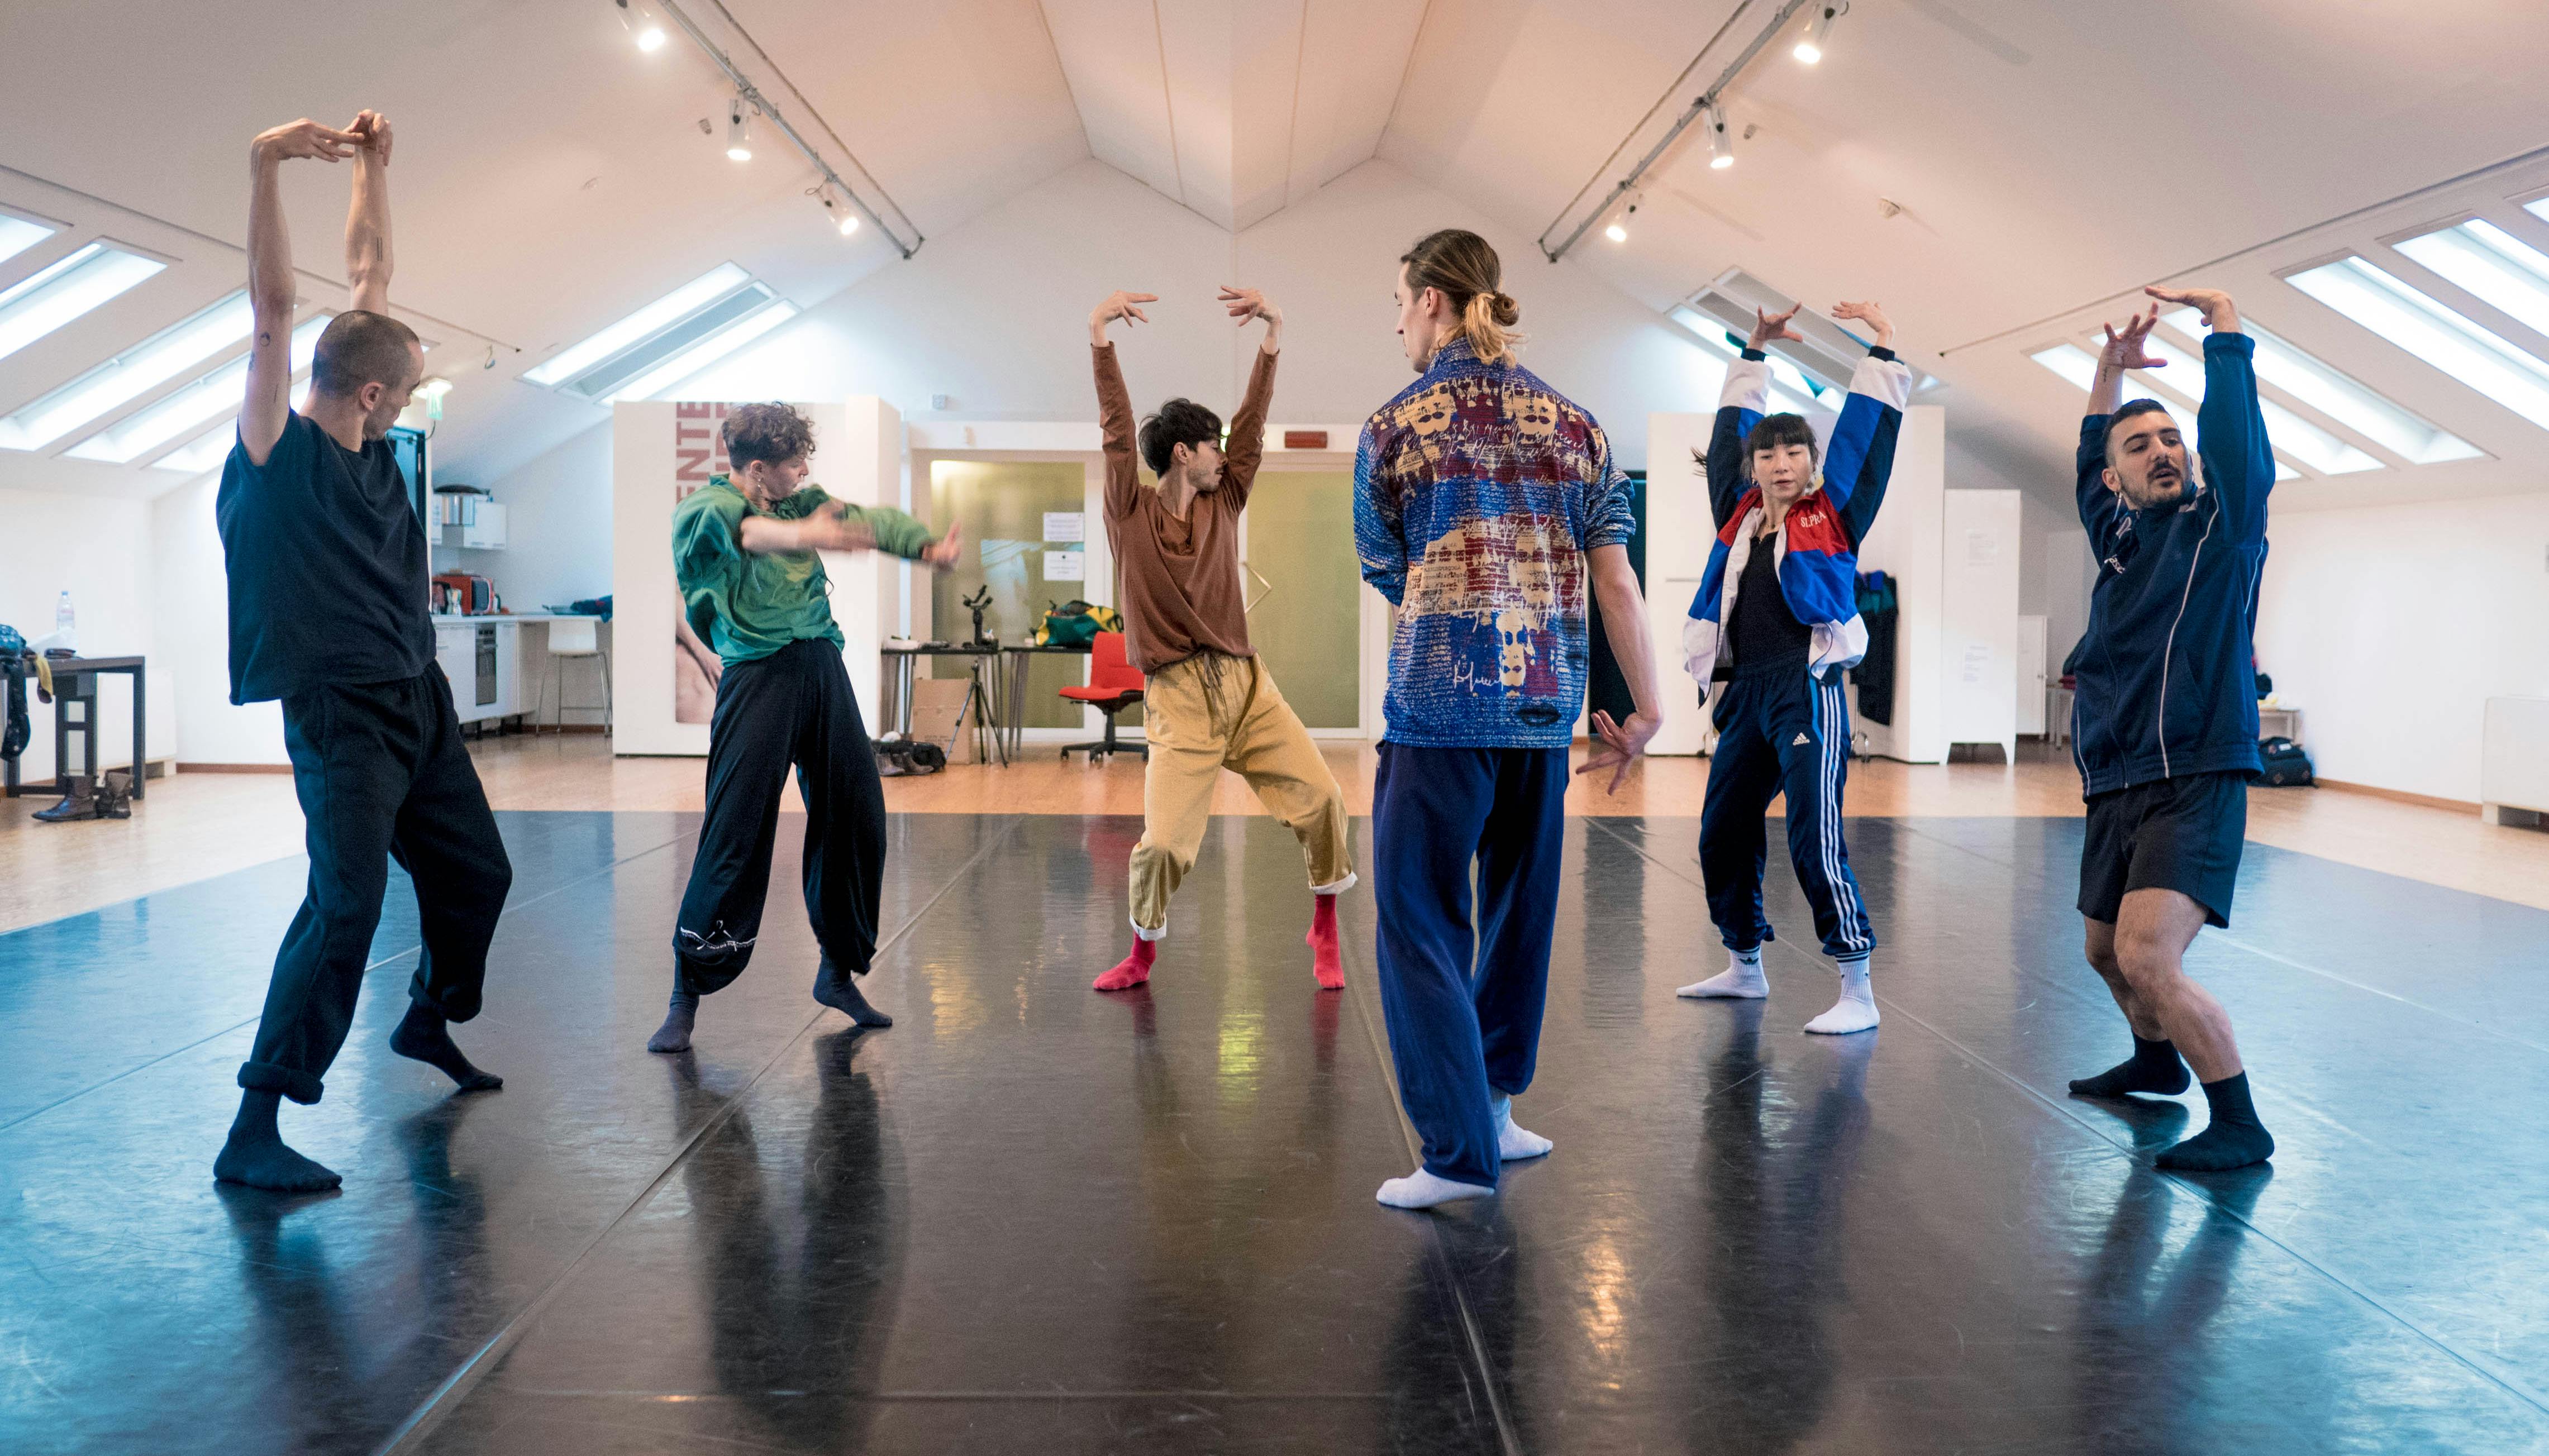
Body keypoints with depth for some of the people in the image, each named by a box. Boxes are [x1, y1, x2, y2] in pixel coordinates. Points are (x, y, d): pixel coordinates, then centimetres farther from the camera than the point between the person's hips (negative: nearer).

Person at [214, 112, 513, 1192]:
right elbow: (274, 312, -22)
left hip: (421, 701, 8)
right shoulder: (279, 454, -9)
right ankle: (253, 1132, -10)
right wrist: (265, 171, -32)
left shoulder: (369, 447, 9)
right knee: (348, 906, -16)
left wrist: (372, 167, 16)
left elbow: (369, 278, 16)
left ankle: (430, 1024, 42)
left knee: (477, 875, 17)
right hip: (340, 714, -8)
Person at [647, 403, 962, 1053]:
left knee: (856, 819, 7)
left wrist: (927, 546, -10)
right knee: (737, 835, -10)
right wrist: (799, 535, -45)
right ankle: (686, 998, 1)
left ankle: (838, 971, 24)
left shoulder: (801, 503, 18)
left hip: (823, 666, 6)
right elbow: (733, 527, -25)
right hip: (758, 675, -6)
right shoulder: (700, 508, -2)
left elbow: (871, 520, 10)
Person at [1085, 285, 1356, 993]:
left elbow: (1252, 427, 5)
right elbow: (1117, 431, -7)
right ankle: (1142, 954, 18)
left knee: (1319, 794, -6)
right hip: (1177, 699, -4)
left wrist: (1274, 334, -2)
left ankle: (1325, 932, 16)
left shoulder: (1222, 504, 12)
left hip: (1247, 683, 4)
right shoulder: (1131, 512, 3)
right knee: (1162, 841, -10)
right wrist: (1098, 337, -16)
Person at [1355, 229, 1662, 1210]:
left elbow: (1385, 572, 9)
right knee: (1519, 915, 17)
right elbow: (1615, 579, 4)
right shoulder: (1573, 424, 8)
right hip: (1548, 707, 5)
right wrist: (1647, 709, 9)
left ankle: (1460, 1151, 0)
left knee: (1421, 926, 2)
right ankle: (1494, 1108, 29)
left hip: (1441, 706, -5)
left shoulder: (1396, 427, -2)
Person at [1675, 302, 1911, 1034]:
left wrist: (1882, 350, 4)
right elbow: (1731, 431, 20)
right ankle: (1744, 967, 31)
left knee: (1815, 842, -13)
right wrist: (1756, 350, 23)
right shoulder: (1740, 513, 11)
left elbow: (1867, 431, 1)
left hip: (1809, 692, -6)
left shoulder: (1833, 514, 1)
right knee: (1722, 835, 13)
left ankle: (1857, 993, -7)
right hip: (1747, 694, 6)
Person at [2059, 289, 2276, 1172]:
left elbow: (2236, 434, -16)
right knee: (2107, 953, 21)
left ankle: (2239, 1126, -7)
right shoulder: (2120, 536, 13)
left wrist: (2222, 322, -13)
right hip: (2115, 789, 8)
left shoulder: (2222, 524, -2)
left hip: (2194, 783, -7)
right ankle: (2156, 1065, 47)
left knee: (2147, 959, -21)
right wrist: (2109, 371, 18)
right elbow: (2088, 458, 27)